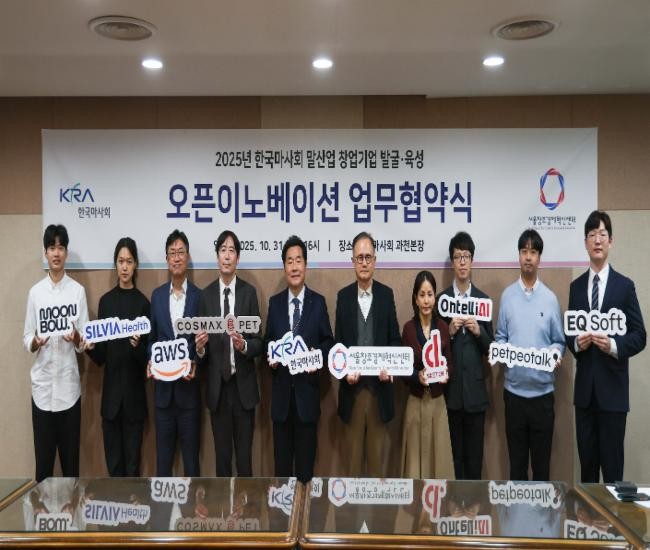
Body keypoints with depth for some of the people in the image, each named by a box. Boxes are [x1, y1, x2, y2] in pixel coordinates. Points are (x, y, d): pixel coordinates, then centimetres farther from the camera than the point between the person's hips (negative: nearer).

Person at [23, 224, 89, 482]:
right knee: (43, 460, 5)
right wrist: (36, 342, -16)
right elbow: (27, 340, 5)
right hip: (42, 386, 0)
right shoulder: (35, 292, 5)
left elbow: (84, 343, 4)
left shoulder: (78, 291, 2)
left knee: (71, 460, 7)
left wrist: (76, 338, -17)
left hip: (69, 386, 0)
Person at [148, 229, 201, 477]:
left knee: (191, 454, 6)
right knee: (163, 454, 10)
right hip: (163, 386, 3)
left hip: (189, 386, -3)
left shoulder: (199, 296, -1)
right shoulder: (157, 295, 9)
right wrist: (150, 362, -4)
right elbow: (152, 338, 13)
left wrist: (196, 365, -14)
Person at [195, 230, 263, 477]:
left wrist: (244, 345, -22)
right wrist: (200, 348, -18)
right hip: (217, 385, 1)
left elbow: (258, 342, -2)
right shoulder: (206, 294, 4)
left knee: (245, 455, 5)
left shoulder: (249, 292, 1)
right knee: (221, 454, 11)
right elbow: (202, 346, 4)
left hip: (244, 385, -1)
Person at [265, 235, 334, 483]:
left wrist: (318, 355, -14)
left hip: (307, 387, -2)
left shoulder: (318, 302, 1)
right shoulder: (274, 302, 7)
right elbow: (268, 340, 11)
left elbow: (328, 340, 5)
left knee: (306, 451, 6)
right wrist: (271, 356, -9)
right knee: (281, 453, 9)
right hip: (281, 388, 2)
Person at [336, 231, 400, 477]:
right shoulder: (343, 296, 5)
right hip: (352, 383, 0)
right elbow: (338, 341, 4)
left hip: (379, 382, 0)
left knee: (377, 444, 6)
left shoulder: (387, 294, 5)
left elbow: (395, 338, 6)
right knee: (353, 443, 6)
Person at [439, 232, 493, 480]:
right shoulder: (441, 299, 3)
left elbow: (490, 348, 6)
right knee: (453, 454, 6)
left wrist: (479, 331, -13)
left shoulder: (484, 300, 7)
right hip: (450, 389, -1)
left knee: (475, 455, 7)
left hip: (475, 390, 1)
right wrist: (449, 332, -16)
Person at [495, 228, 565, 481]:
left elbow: (559, 341, 5)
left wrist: (555, 353, -15)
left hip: (542, 391, 0)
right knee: (516, 459, 10)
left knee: (542, 460, 8)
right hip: (514, 389, 1)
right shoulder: (507, 295, 2)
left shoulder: (550, 298, 1)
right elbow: (501, 337, 7)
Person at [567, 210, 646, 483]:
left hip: (613, 389, -3)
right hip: (584, 389, 4)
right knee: (586, 461, 11)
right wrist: (576, 343, -9)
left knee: (612, 463, 1)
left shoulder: (625, 286, 0)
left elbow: (639, 336, -3)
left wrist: (613, 345, -20)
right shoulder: (576, 286, 11)